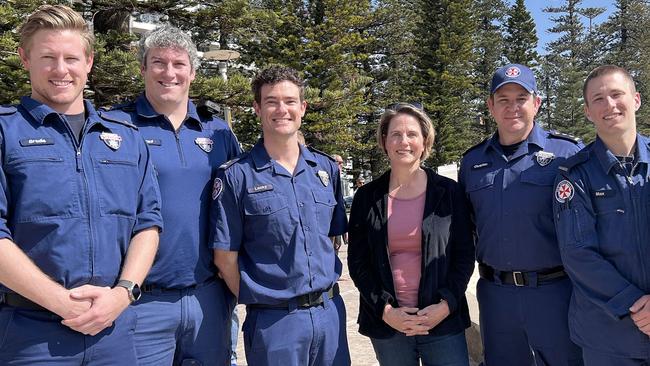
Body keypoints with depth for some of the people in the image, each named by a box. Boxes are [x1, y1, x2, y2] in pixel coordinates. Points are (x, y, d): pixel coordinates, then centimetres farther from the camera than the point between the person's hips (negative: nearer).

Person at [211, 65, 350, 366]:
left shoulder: (326, 168, 4)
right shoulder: (236, 176, -9)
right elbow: (225, 257, -6)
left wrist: (325, 298, 7)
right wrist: (258, 299, -3)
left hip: (331, 311, 4)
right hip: (274, 319, -4)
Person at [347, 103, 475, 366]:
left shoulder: (449, 192, 0)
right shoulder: (367, 197, 1)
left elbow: (465, 254, 1)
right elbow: (357, 261, 2)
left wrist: (445, 305, -9)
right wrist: (385, 310, -8)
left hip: (443, 320, 0)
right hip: (386, 322, 1)